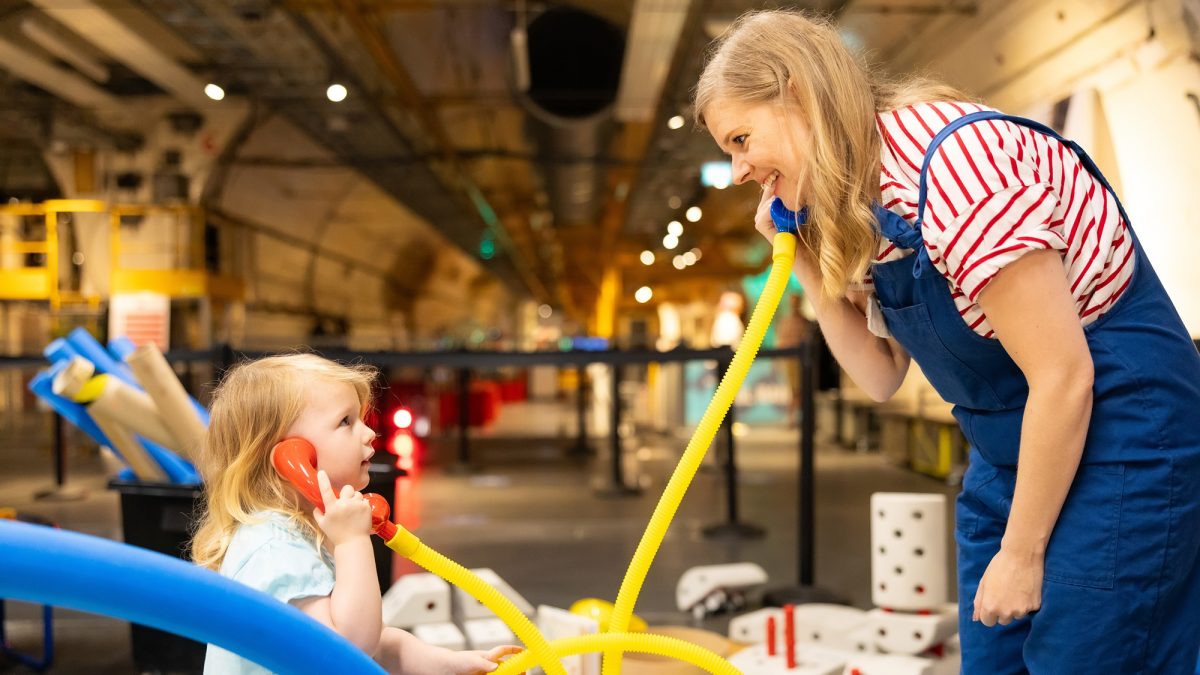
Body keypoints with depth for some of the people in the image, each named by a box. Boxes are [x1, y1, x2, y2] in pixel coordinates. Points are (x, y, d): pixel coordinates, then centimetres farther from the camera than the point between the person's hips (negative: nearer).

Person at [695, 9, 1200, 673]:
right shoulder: (862, 207, 3)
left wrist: (1021, 552, -15)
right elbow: (881, 375, 7)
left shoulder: (956, 159, -25)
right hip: (1014, 447, 9)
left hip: (1118, 432, -8)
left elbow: (1063, 377, -24)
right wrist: (803, 266, -5)